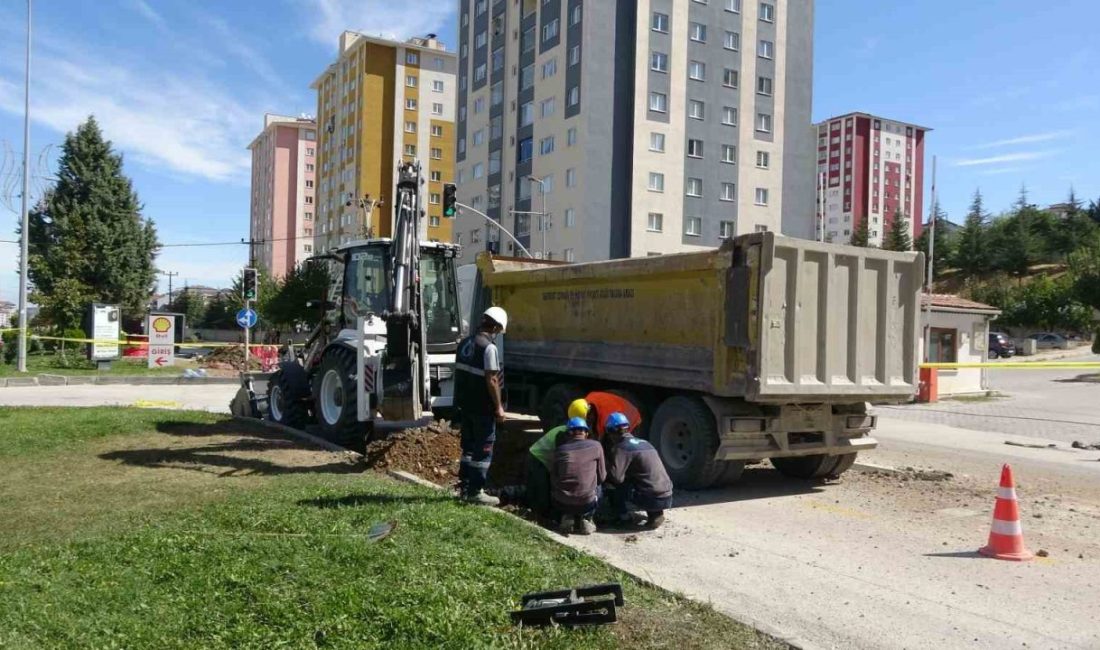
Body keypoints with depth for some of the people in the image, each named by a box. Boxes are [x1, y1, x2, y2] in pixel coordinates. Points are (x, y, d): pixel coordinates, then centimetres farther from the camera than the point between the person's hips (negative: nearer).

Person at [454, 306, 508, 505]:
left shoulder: (465, 343, 9)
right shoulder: (489, 348, -18)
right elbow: (491, 380, -20)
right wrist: (499, 406, -14)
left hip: (464, 405, 8)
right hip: (482, 408, -8)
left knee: (468, 447, 18)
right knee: (483, 450, 1)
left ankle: (465, 487, 24)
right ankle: (475, 492, 3)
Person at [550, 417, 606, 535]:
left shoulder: (560, 449, 5)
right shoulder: (596, 446, 3)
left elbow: (553, 479, 11)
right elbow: (602, 478, 10)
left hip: (561, 503, 1)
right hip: (586, 503, -1)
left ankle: (567, 517, 9)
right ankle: (585, 520, 10)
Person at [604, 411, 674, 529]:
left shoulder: (621, 448, -5)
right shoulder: (644, 442, 19)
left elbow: (616, 476, -15)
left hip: (652, 500, -7)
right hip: (668, 498, 7)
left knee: (611, 484, 2)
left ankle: (624, 517, 7)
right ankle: (656, 514, 17)